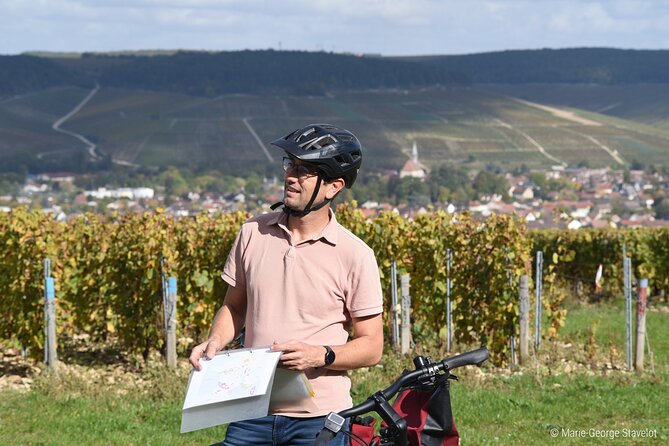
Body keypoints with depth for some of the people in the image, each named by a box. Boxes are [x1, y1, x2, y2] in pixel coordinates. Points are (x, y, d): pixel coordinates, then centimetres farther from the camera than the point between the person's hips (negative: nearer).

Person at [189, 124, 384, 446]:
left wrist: (321, 355, -19)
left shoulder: (355, 255, -7)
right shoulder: (253, 233, 3)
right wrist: (215, 341, -4)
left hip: (319, 420, -3)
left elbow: (372, 347, -3)